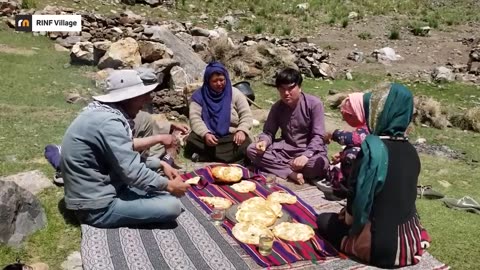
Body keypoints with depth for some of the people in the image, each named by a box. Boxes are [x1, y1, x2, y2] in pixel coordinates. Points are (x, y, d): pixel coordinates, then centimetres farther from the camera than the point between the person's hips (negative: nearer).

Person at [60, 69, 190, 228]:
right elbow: (133, 172, -25)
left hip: (98, 188, 10)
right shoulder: (109, 122, -25)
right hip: (97, 206, -10)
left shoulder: (102, 111, 5)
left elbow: (126, 146, 18)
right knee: (172, 206, -17)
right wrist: (169, 185, -11)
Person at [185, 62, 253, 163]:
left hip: (232, 136, 1)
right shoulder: (199, 95, 2)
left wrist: (241, 131, -20)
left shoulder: (235, 93, 4)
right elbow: (195, 118, -7)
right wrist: (205, 134, -26)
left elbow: (246, 115, 1)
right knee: (192, 142, -31)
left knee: (245, 147, -28)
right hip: (207, 136, -1)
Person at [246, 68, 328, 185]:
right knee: (251, 150, -17)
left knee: (320, 164, -37)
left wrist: (306, 156, -33)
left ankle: (277, 165, -16)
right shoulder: (277, 107, 0)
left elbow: (318, 136, -17)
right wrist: (263, 142, -24)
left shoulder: (314, 104, -13)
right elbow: (268, 132, 1)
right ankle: (291, 173, -26)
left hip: (310, 149, -3)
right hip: (285, 148, 4)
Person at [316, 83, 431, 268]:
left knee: (324, 221, 15)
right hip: (411, 241, 7)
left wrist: (348, 216, 4)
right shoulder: (410, 150, 1)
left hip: (381, 245, -7)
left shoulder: (373, 148, -21)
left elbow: (357, 194, -19)